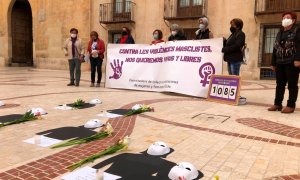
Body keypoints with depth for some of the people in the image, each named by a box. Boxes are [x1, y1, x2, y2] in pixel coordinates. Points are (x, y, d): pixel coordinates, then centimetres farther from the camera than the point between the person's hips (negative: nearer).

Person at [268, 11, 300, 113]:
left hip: (292, 62, -6)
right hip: (280, 63, 6)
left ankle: (291, 105, 3)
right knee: (279, 85, 8)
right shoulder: (279, 33, 20)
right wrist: (273, 63, 14)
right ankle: (277, 104, 14)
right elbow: (275, 48, 19)